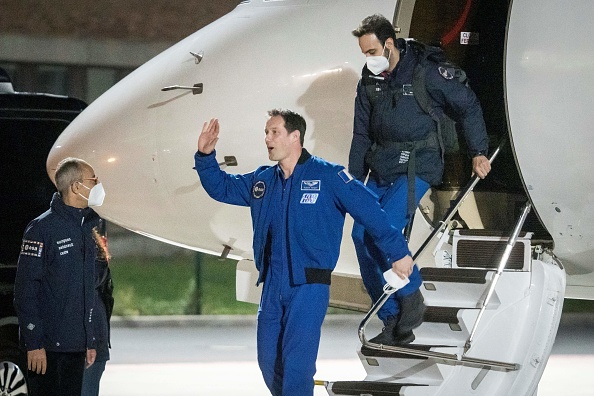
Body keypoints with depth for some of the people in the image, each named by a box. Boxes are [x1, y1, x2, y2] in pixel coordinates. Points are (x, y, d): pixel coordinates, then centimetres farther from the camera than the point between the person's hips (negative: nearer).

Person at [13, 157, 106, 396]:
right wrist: (34, 343, -18)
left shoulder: (86, 229, 14)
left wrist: (90, 341, 18)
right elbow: (25, 289, -14)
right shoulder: (42, 228, -10)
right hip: (47, 346, -7)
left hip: (76, 348, 7)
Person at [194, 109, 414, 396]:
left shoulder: (329, 177, -6)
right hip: (272, 286, 6)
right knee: (269, 361, 9)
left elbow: (369, 211, -4)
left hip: (309, 286, -6)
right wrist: (205, 156, 5)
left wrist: (397, 252, -2)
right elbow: (221, 188, 22)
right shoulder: (261, 181, 11)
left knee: (296, 361, -13)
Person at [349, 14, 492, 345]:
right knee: (362, 235, -4)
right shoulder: (369, 81, 8)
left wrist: (479, 152, -1)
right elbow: (362, 135, 16)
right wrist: (354, 180, 12)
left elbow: (468, 105, -1)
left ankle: (412, 299, -2)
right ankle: (395, 324, 4)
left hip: (416, 168, -7)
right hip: (381, 169, 7)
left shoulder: (425, 73, -10)